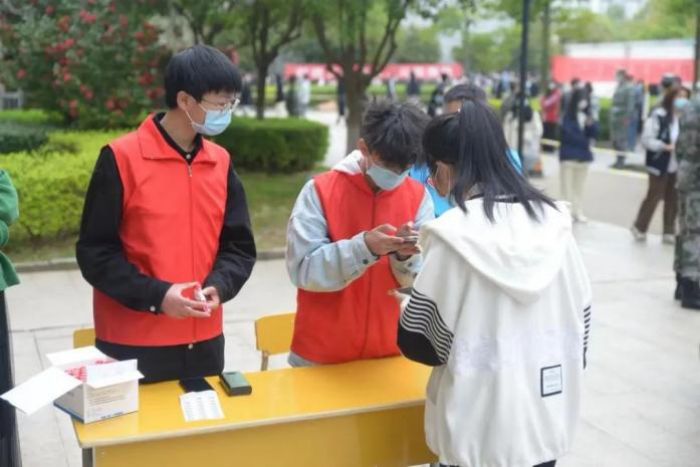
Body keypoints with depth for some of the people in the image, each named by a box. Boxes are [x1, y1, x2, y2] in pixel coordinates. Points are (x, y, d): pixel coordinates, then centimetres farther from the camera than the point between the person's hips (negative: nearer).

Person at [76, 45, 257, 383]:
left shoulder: (221, 162, 5)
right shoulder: (121, 158, -10)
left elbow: (239, 246, 8)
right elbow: (94, 251, -10)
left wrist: (218, 286, -11)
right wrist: (155, 295, -20)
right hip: (133, 344, -5)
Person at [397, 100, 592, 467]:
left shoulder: (455, 235, -17)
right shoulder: (552, 221, -3)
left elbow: (416, 342, -13)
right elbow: (580, 315, 5)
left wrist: (408, 306, 9)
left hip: (480, 428, -4)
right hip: (548, 417, 5)